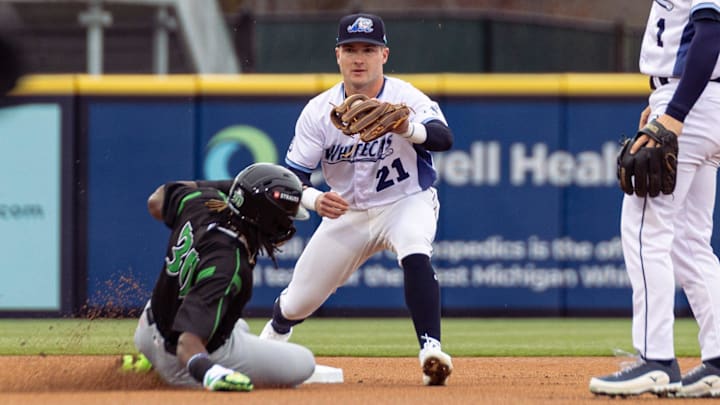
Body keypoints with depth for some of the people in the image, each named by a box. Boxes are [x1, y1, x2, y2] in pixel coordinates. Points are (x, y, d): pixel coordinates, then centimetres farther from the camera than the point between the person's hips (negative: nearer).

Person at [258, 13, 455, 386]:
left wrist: (408, 129, -62)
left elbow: (444, 138, -41)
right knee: (297, 302, 10)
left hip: (406, 203, -3)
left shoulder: (406, 98, -21)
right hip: (346, 212, 3)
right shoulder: (318, 111, -13)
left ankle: (431, 351, -41)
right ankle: (267, 343, 44)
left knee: (415, 254, -38)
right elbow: (293, 177, -13)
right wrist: (315, 200, -35)